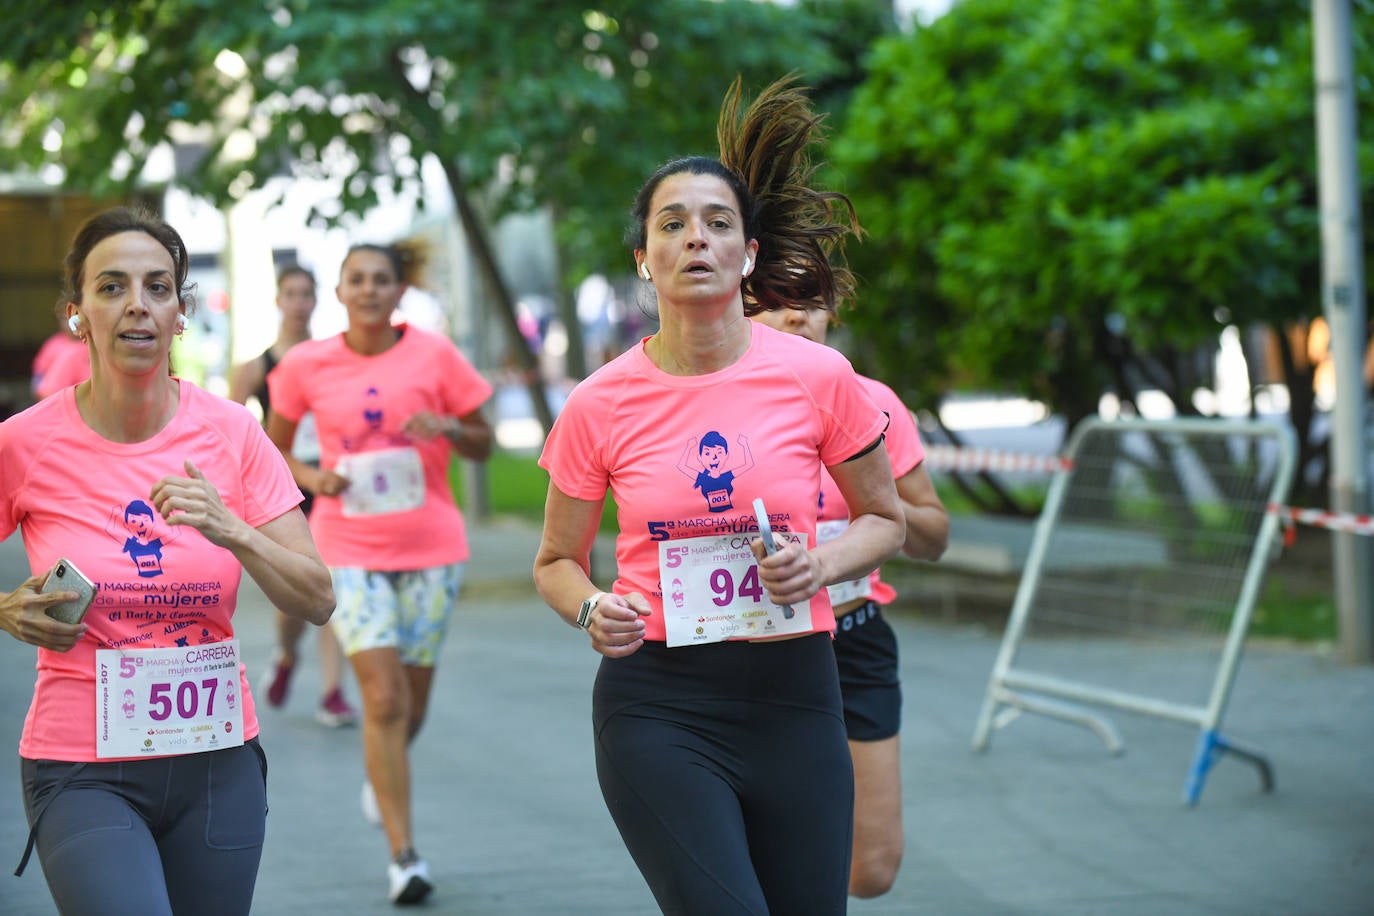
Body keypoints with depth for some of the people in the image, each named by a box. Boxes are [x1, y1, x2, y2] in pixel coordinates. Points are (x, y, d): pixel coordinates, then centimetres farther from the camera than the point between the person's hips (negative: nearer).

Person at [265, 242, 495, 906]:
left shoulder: (434, 355, -1)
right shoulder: (306, 365, 0)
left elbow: (483, 446, 7)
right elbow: (273, 447, 13)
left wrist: (449, 428, -15)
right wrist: (310, 478, -7)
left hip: (431, 545, 1)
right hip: (349, 548, -1)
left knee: (411, 699, 10)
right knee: (383, 699, -12)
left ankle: (382, 773, 45)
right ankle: (404, 856, -7)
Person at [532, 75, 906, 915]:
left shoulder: (818, 376, -2)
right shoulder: (599, 405, -2)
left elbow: (886, 522, 12)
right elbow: (557, 562, 11)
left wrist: (821, 564, -9)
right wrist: (592, 610, -11)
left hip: (793, 696, 2)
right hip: (657, 703, -2)